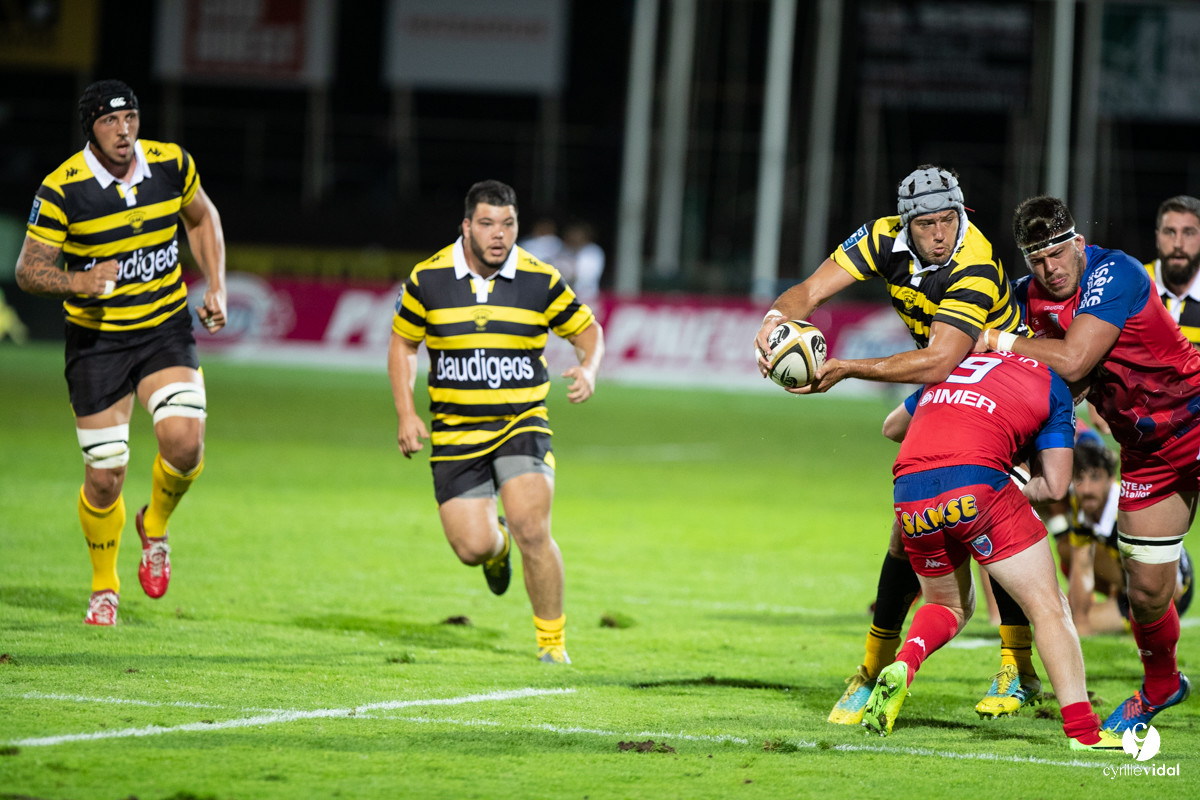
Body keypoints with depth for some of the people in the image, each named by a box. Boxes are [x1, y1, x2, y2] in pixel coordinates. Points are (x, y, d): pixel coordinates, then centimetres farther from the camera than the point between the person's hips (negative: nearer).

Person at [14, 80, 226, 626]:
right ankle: (104, 588, 24)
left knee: (184, 443, -20)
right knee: (104, 477, -1)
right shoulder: (62, 189, -15)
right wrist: (77, 282, -29)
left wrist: (215, 289, 6)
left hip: (166, 328, 2)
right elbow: (28, 270, -10)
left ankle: (155, 527, 13)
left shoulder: (172, 165, -5)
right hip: (96, 339, -2)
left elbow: (202, 218, 16)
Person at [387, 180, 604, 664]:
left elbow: (587, 330, 9)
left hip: (522, 425, -1)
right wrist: (406, 414, 1)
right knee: (473, 547, -7)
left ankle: (552, 642, -1)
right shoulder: (427, 279, -3)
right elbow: (402, 342, 11)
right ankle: (497, 544, 34)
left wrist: (588, 371, -12)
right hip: (455, 434, 1)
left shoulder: (541, 281, -4)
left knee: (531, 532, -19)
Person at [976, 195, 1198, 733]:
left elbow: (1073, 362, -27)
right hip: (1145, 449, 6)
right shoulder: (1030, 298, 0)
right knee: (1146, 591, 5)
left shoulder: (1114, 274, -21)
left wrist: (998, 341, -17)